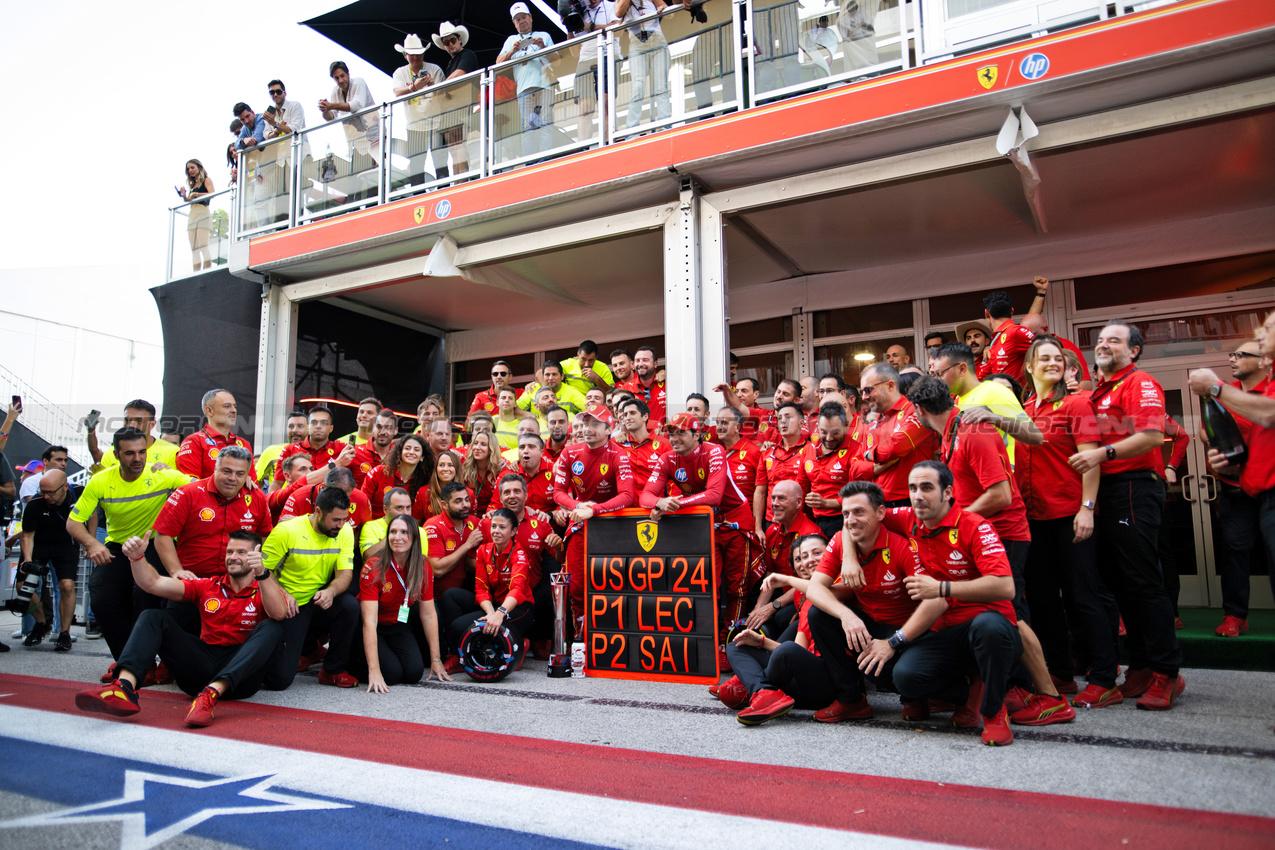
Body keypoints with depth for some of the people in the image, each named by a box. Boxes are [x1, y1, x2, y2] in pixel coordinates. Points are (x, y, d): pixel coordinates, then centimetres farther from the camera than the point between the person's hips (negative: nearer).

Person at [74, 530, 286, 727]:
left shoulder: (264, 591, 2)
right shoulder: (208, 587, 14)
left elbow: (278, 613, -23)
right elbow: (153, 584, 5)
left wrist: (261, 574, -37)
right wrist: (137, 558, -14)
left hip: (240, 677, -4)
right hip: (202, 666, 4)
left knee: (271, 628, -30)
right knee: (154, 618, -5)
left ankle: (211, 694, -46)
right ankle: (124, 687, -32)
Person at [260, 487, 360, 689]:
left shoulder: (345, 532, -4)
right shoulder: (286, 531, -14)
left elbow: (345, 574, -9)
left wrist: (331, 591, -30)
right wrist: (281, 593, -26)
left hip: (320, 604, 3)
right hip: (290, 607, -3)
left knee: (350, 604, -32)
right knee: (279, 680, -14)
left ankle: (332, 670, -9)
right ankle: (309, 650, 23)